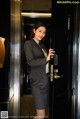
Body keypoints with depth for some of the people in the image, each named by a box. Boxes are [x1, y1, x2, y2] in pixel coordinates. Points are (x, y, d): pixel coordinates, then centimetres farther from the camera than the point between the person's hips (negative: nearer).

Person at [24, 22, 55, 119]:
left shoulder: (42, 45, 17)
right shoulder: (28, 43, -4)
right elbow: (30, 62, -14)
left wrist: (49, 55, 1)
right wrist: (46, 59, -16)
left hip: (45, 78, 7)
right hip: (38, 79, -7)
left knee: (42, 111, 11)